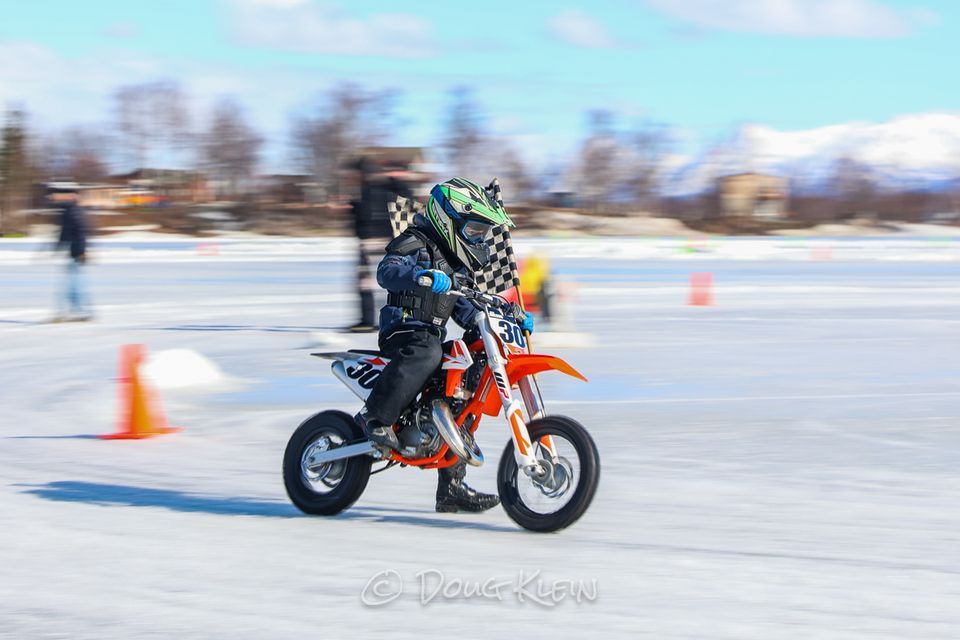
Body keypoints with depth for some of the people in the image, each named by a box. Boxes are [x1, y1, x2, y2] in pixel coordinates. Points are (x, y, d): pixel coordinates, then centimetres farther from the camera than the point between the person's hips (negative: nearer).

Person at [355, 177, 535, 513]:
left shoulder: (458, 265, 22)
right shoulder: (415, 245, -7)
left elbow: (466, 312, 27)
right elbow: (387, 271, -27)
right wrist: (422, 276, -46)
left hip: (432, 337, 9)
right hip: (403, 330, -9)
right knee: (425, 354, -41)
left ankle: (452, 487, 6)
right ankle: (376, 416, -33)